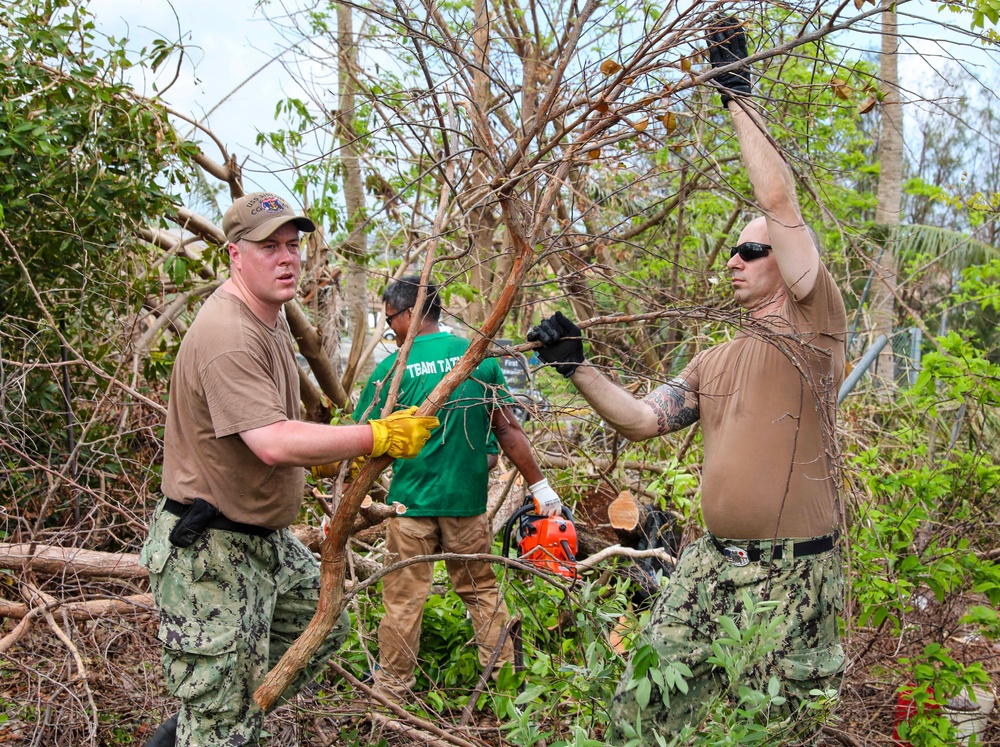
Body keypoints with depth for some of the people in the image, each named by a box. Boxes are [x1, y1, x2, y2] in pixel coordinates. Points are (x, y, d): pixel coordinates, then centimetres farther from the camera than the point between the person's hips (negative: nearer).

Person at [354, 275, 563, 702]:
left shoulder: (392, 368, -9)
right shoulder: (478, 357, -2)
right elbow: (507, 430, -2)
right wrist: (541, 489, 6)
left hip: (412, 502, -3)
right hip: (468, 500, 3)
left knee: (403, 600, 9)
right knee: (481, 590, 18)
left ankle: (392, 690, 20)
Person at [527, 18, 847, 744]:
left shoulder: (813, 325, -5)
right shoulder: (713, 363, 16)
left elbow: (780, 201, -15)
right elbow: (641, 419, 11)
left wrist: (740, 95, -12)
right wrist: (576, 366, 3)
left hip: (792, 574, -6)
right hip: (710, 564, 7)